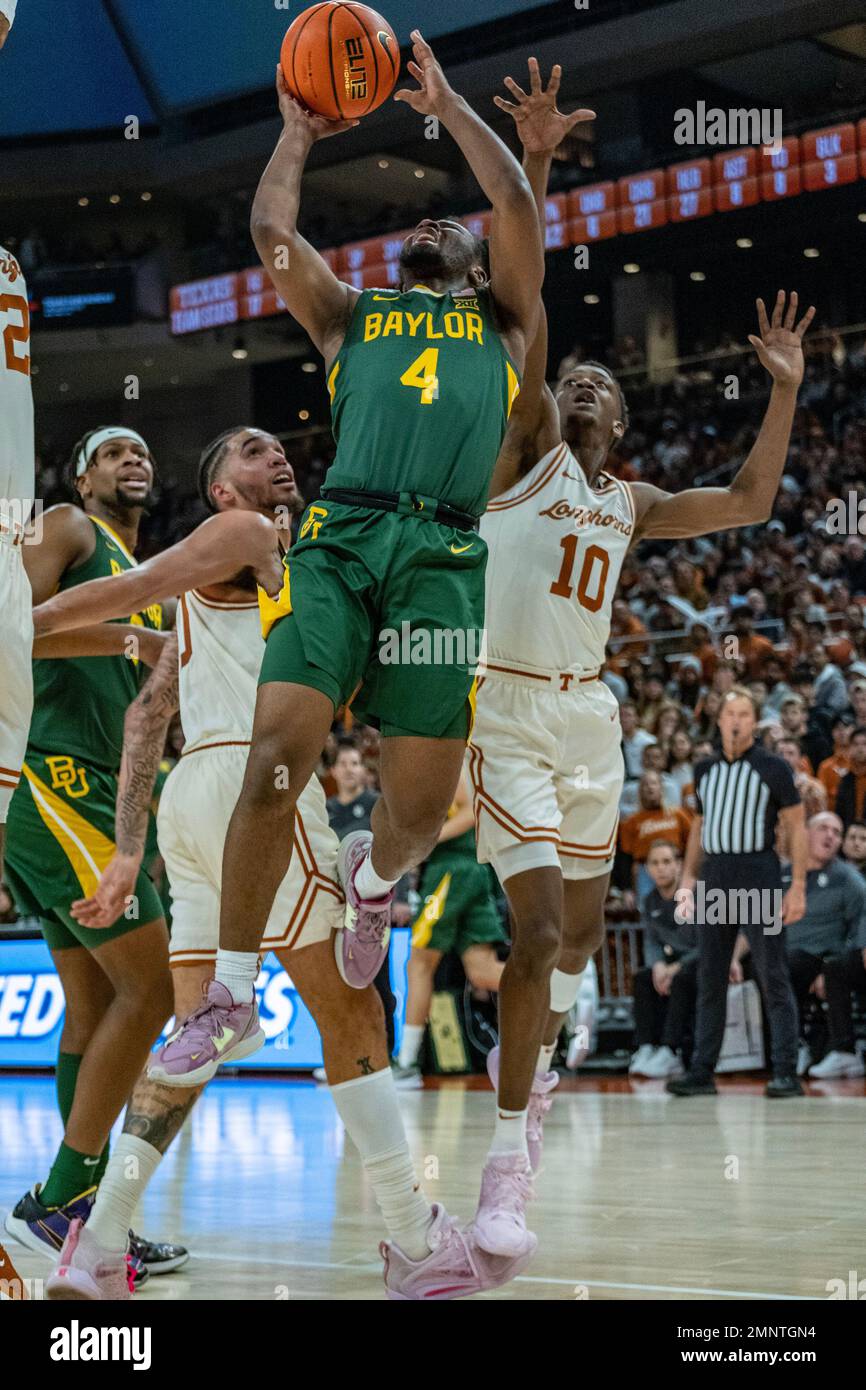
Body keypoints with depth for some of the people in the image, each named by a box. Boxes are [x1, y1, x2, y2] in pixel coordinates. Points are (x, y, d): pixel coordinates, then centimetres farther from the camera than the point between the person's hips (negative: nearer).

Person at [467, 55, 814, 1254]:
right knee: (540, 924, -18)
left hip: (587, 717, 7)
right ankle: (510, 1157, -11)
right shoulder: (524, 452, -1)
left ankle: (531, 1053, 46)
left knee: (580, 930, 17)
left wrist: (785, 390, 11)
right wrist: (533, 169, -23)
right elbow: (522, 316, -13)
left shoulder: (629, 503, 15)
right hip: (505, 713, -6)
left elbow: (749, 501, 18)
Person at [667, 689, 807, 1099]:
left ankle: (786, 1073, -5)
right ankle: (701, 1072, 8)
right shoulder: (705, 770, 14)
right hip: (714, 879, 5)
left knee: (773, 978, -6)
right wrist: (688, 878, 12)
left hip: (758, 876, -5)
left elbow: (796, 828, -2)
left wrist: (798, 887, -9)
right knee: (709, 980, 5)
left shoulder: (773, 768, 0)